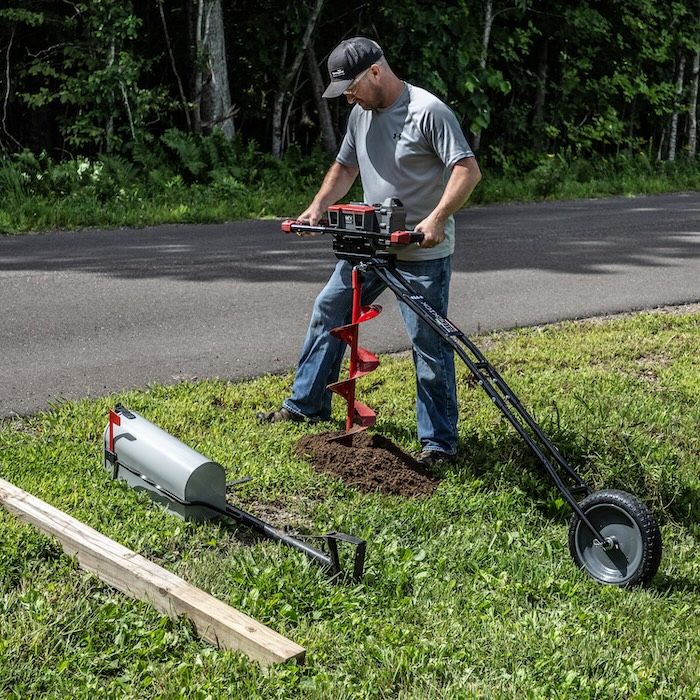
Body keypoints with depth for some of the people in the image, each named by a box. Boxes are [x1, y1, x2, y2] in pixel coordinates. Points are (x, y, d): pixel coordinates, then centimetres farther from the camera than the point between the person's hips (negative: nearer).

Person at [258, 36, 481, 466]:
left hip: (423, 254, -8)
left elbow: (468, 170, -21)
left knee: (429, 343, -5)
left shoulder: (428, 112, -16)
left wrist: (437, 219, -32)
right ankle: (306, 405, 31)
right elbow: (344, 167, 21)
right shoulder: (361, 113, 9)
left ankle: (440, 443, 5)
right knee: (327, 313, 15)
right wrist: (317, 209, 7)